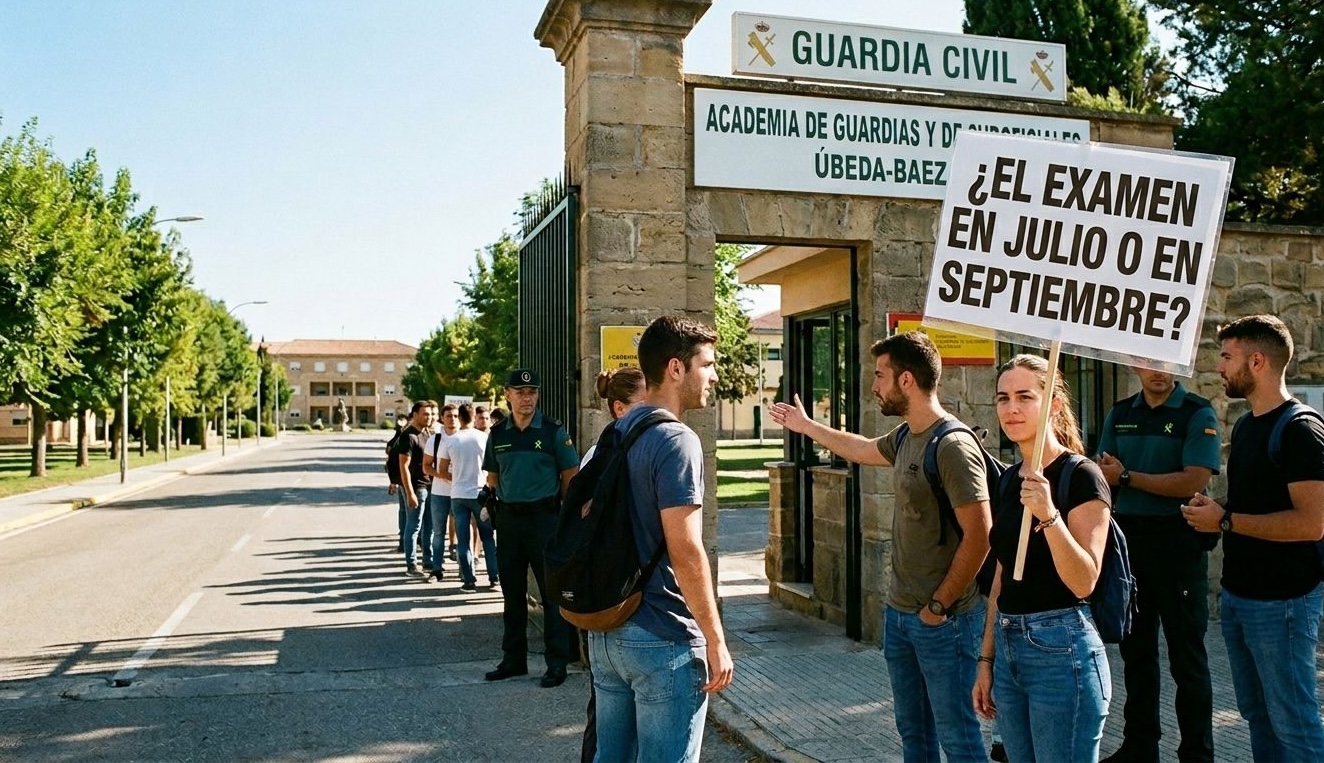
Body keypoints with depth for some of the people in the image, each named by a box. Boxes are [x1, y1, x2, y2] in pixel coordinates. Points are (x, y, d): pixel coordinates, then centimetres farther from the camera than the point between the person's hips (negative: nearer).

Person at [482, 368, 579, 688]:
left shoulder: (553, 431, -4)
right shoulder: (497, 433, 7)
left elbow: (570, 475, -1)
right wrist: (501, 499, 7)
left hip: (544, 516, -4)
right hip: (508, 520, 4)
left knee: (552, 592, 1)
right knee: (512, 592, 13)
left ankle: (557, 663, 9)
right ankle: (513, 659, 25)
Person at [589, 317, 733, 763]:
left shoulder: (614, 434, 10)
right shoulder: (676, 441, -17)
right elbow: (685, 551, -22)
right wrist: (715, 640, -15)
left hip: (607, 630, 8)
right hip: (662, 640, -8)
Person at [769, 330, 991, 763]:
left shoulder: (954, 447, -20)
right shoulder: (905, 438, 7)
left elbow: (979, 537, -22)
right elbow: (863, 450, 29)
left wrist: (939, 607, -15)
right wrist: (805, 426, 39)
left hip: (943, 620, -9)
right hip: (899, 614, 9)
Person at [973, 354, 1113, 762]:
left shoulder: (1081, 475, -11)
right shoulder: (1010, 480, 10)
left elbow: (1084, 582, -18)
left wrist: (1048, 514, -31)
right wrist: (986, 659, 14)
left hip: (1061, 649, -7)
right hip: (1008, 647, 7)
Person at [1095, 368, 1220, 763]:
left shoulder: (1198, 414, -6)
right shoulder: (1119, 414, 10)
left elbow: (1193, 482, -17)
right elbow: (1104, 475, 10)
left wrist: (1126, 476, -13)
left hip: (1177, 540, -5)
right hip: (1127, 539, 5)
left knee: (1186, 656, 3)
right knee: (1136, 649, 14)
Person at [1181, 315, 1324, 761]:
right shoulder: (1246, 426, 12)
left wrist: (1225, 521, -19)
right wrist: (1212, 510, 3)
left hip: (1281, 602, -9)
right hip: (1237, 594, 9)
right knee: (1256, 713, 17)